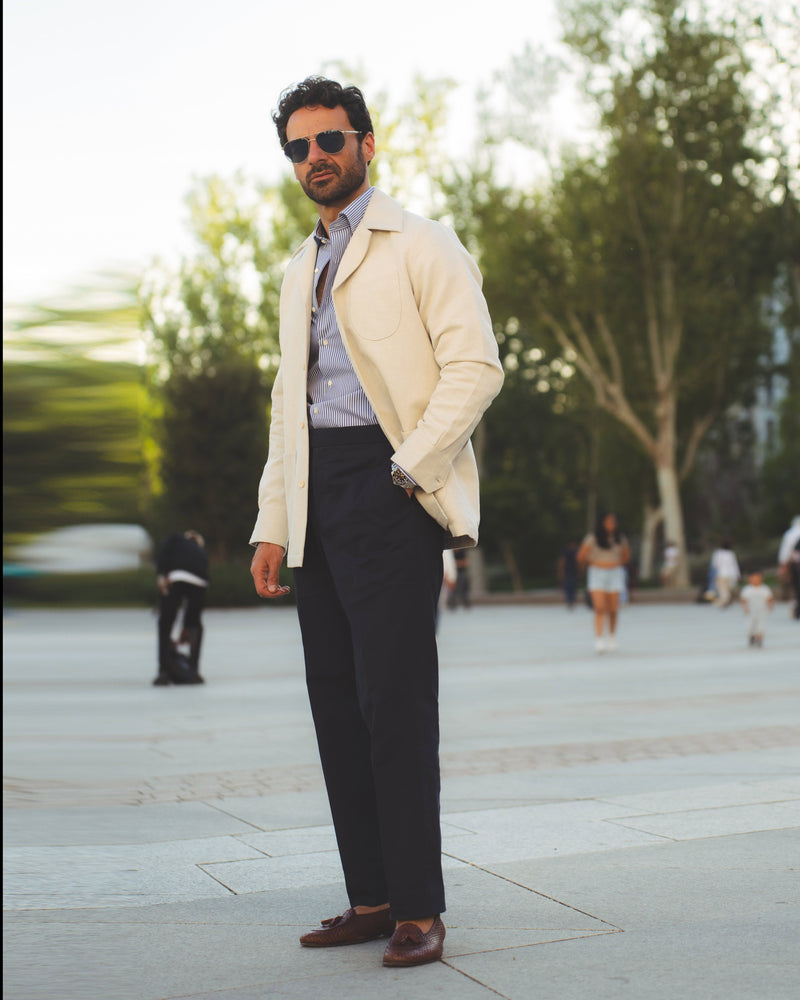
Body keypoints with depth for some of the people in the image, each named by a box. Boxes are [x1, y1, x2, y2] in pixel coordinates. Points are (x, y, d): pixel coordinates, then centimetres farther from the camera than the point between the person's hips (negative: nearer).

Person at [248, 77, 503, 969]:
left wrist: (409, 469, -16)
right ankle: (371, 897, 12)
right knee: (335, 695, 5)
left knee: (394, 698, -10)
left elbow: (475, 366, -9)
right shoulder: (300, 272, 22)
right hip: (319, 494, 7)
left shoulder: (420, 245, 1)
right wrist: (273, 522, 14)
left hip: (390, 484, -7)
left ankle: (418, 909, -2)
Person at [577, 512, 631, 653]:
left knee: (613, 609, 3)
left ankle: (612, 636, 25)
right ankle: (599, 639, -17)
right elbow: (581, 557, 3)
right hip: (597, 574, -2)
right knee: (600, 608, -13)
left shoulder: (620, 540, 5)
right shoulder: (592, 539, -4)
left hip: (615, 574, 2)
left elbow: (626, 557, 21)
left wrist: (615, 566, 14)